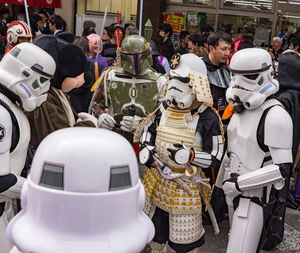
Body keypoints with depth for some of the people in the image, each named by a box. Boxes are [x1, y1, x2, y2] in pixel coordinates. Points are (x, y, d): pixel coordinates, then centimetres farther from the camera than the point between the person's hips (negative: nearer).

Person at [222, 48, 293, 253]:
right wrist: (226, 179, 16)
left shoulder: (274, 115, -21)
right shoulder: (242, 107, 6)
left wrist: (239, 183, -19)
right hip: (234, 190, 8)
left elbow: (283, 168, -22)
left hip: (255, 196, -8)